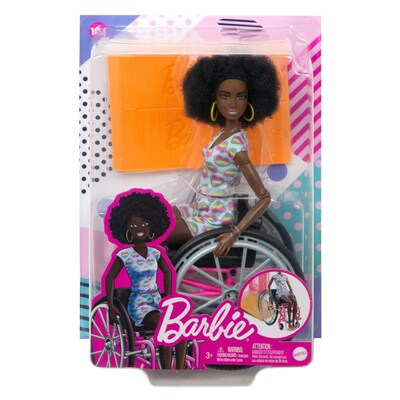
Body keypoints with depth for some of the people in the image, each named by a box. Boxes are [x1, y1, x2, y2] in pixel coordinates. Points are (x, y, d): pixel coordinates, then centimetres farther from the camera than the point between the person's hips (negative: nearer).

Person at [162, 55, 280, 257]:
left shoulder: (236, 145, -24)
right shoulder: (224, 133, -1)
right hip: (201, 208, 8)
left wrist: (234, 233, -27)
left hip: (213, 218, -8)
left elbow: (265, 197, -24)